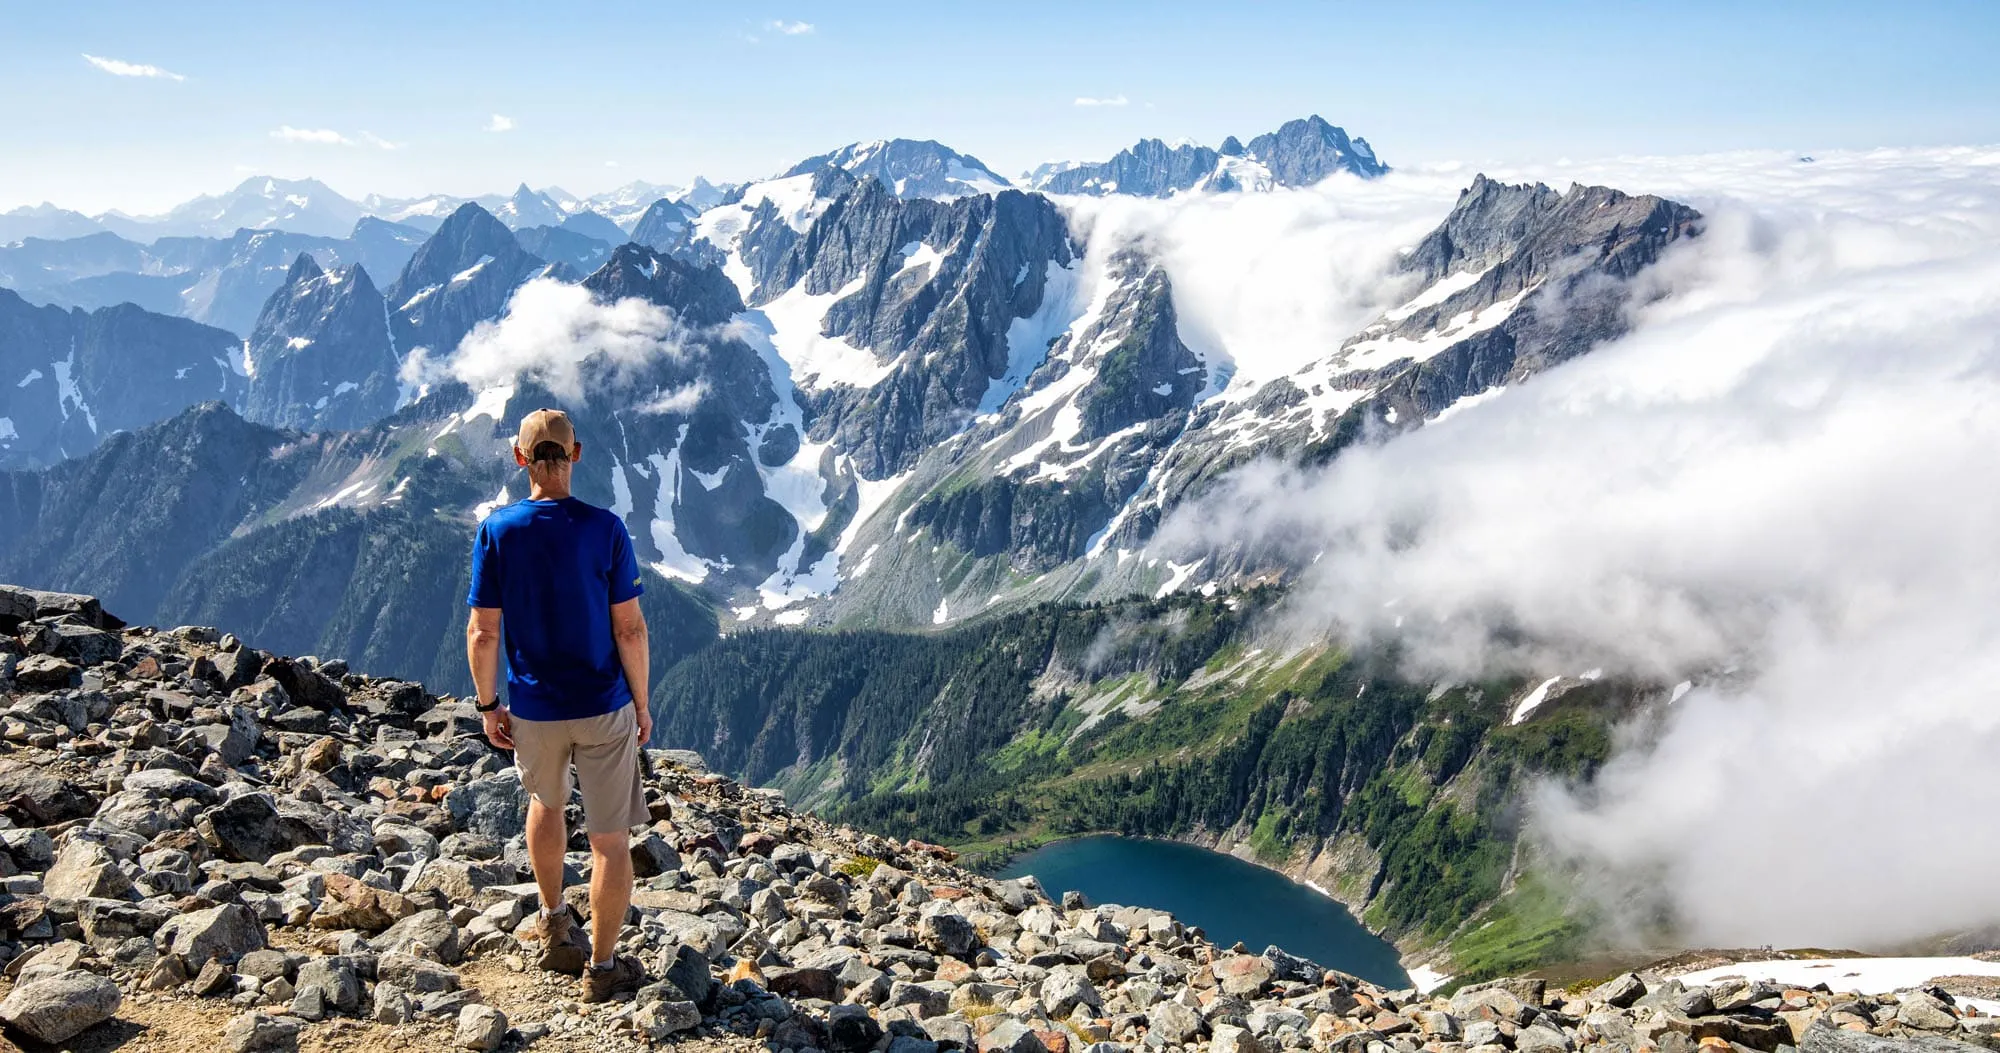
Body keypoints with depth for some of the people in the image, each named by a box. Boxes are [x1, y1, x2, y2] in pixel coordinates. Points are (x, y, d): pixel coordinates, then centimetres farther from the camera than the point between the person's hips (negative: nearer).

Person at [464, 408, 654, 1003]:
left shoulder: (497, 531, -9)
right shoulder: (605, 529, -13)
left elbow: (483, 633, -6)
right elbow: (630, 629, -11)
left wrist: (488, 705, 7)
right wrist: (641, 703, 1)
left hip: (533, 709, 3)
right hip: (604, 707, -3)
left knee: (546, 801, 30)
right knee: (610, 839, 8)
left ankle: (555, 925, 43)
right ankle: (603, 967, 16)